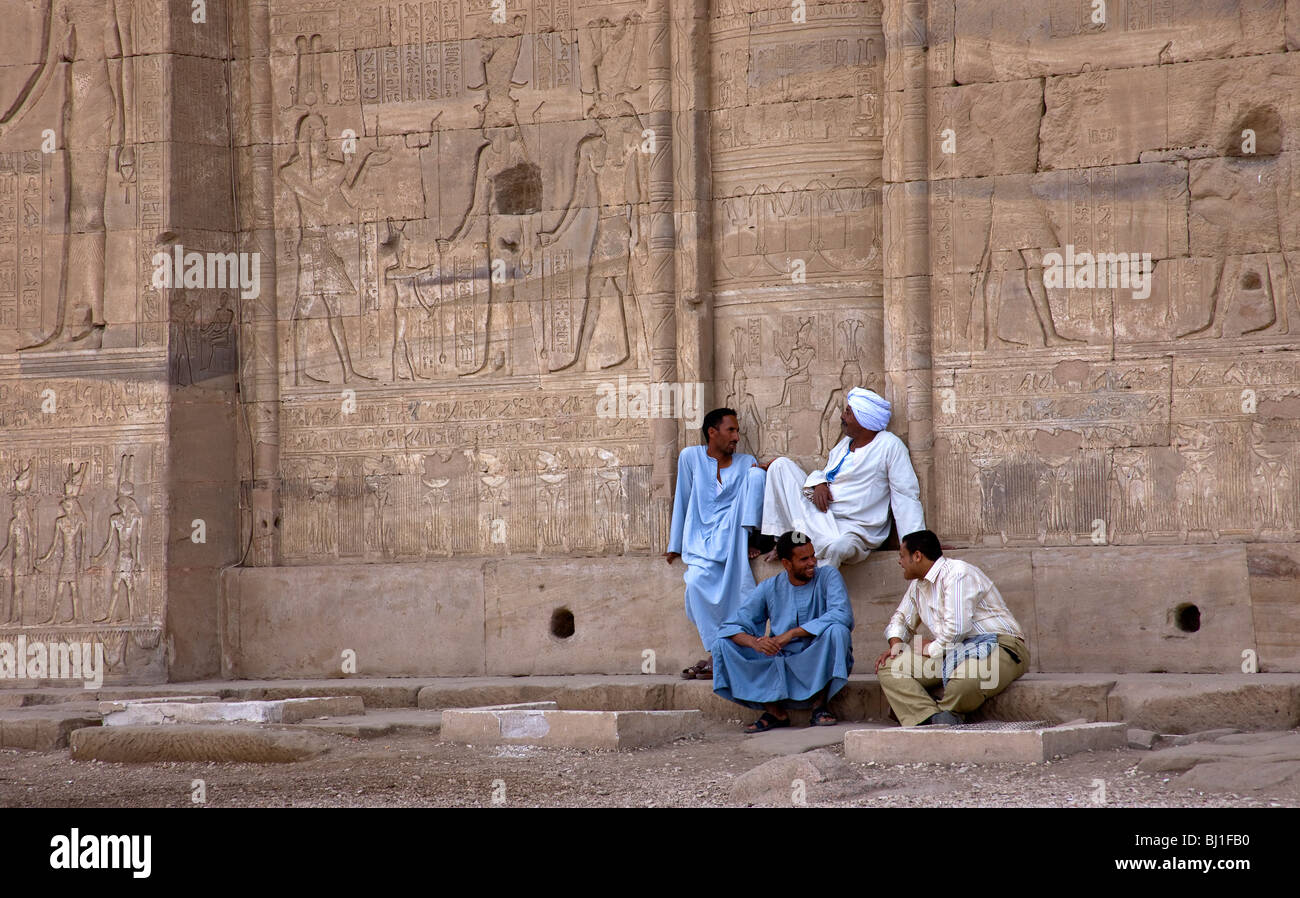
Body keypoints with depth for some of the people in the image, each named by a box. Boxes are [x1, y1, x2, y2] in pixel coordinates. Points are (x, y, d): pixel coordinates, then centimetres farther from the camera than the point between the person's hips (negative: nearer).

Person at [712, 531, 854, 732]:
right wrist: (754, 642, -25)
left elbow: (842, 615, -22)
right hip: (779, 666, 3)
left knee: (837, 630, -33)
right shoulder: (770, 588, 4)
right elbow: (731, 626, -1)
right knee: (722, 645, -13)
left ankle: (819, 706, -15)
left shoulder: (828, 577, -3)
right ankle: (776, 711, -10)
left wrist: (791, 634, -26)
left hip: (820, 663, -3)